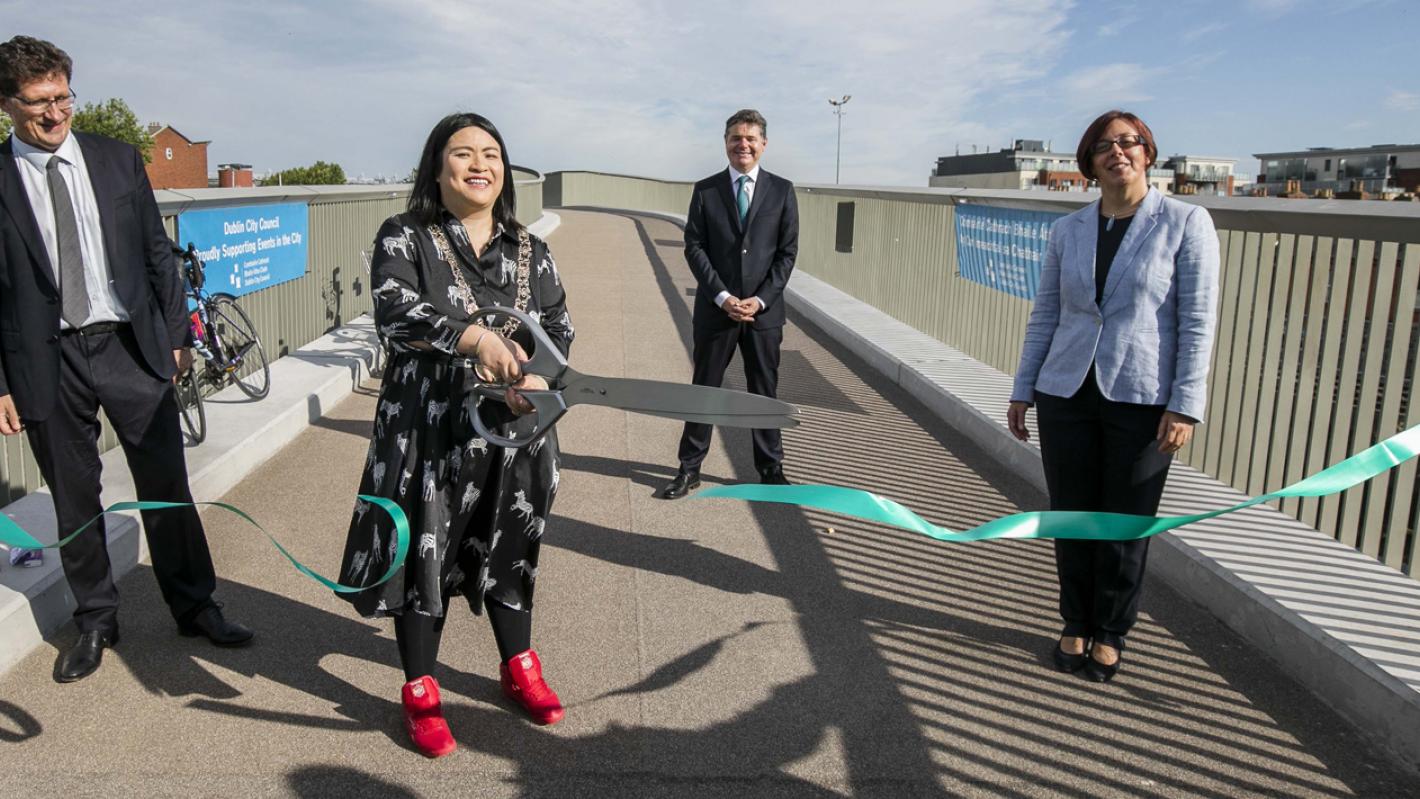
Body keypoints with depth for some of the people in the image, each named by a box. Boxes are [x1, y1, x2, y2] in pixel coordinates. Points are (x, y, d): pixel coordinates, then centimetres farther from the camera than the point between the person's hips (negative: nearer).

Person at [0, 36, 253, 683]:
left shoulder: (118, 160, 5)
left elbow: (157, 251, 9)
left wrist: (176, 334, 7)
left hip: (131, 346, 1)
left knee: (167, 486, 7)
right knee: (73, 501, 10)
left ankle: (195, 606, 22)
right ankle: (94, 622, 27)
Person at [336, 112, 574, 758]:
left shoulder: (530, 252, 8)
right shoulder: (404, 238, -3)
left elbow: (558, 329, 3)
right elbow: (396, 312, -20)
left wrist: (527, 377, -18)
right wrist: (478, 339, -35)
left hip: (513, 430, 4)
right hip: (427, 431, -3)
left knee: (510, 549, 16)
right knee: (425, 552, 6)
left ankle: (519, 668, 37)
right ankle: (421, 692, 25)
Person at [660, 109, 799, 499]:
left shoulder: (782, 190, 4)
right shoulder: (705, 190, 3)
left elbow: (787, 252, 1)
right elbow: (694, 248, -1)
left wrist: (761, 299, -10)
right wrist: (723, 297, -12)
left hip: (764, 310, 0)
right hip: (715, 309, 0)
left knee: (765, 392, 9)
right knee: (704, 389, 7)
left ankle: (771, 469, 21)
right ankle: (689, 469, 16)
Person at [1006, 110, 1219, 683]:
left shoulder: (1186, 223, -3)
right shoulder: (1068, 231, 7)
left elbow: (1198, 321, -6)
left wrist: (1185, 406, -12)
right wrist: (1023, 391, 9)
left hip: (1142, 399, -3)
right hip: (1067, 394, 3)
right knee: (1070, 517, 10)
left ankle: (1110, 635, 26)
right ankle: (1076, 626, 29)